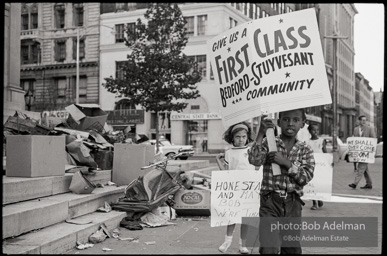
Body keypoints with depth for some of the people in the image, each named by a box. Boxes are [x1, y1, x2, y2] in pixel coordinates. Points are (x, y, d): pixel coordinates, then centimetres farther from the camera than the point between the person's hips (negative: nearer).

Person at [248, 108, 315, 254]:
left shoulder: (305, 150, 4)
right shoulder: (269, 143, 0)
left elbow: (306, 177, -7)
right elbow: (254, 160, -18)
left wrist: (286, 163, -17)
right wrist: (261, 134, -23)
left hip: (293, 204, 3)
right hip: (270, 201, -3)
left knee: (293, 249, 14)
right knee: (269, 249, -13)